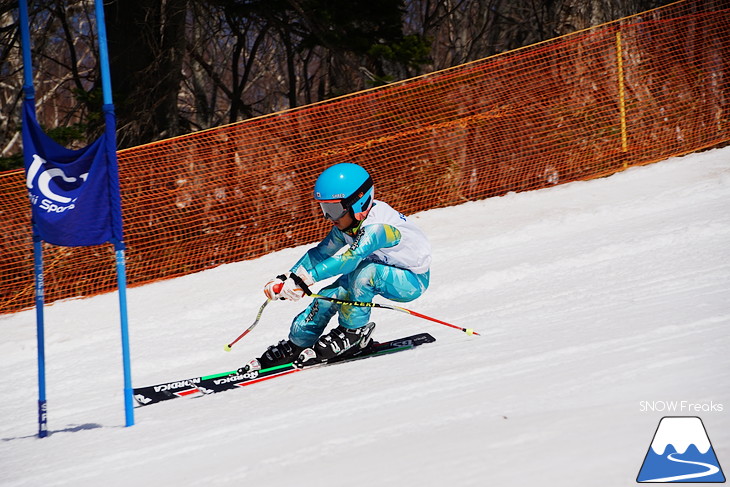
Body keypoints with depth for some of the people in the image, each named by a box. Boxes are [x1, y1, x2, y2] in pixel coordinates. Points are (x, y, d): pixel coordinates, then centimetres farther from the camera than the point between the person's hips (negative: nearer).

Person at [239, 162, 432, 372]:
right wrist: (285, 279, -17)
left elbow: (350, 258, -45)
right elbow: (320, 254, -3)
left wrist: (304, 278, -52)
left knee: (366, 272, -35)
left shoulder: (377, 227, -33)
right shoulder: (346, 223, -7)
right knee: (329, 295, -9)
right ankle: (295, 345, 4)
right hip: (382, 272, 8)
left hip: (413, 280, -8)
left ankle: (352, 332, -16)